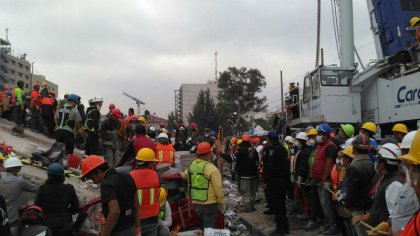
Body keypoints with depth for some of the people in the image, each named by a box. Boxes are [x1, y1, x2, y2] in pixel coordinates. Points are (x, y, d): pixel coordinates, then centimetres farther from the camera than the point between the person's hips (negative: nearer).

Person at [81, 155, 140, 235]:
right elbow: (137, 206, 11)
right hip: (131, 229, 9)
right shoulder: (126, 178, 6)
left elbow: (115, 212, -31)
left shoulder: (107, 184, -20)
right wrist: (137, 228, 18)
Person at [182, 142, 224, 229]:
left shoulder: (191, 164, -1)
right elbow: (218, 188, -18)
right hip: (209, 203, -7)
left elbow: (185, 175, 14)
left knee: (202, 226, 24)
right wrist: (221, 201, -7)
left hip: (196, 202, 7)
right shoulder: (211, 168, -20)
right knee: (209, 227, 6)